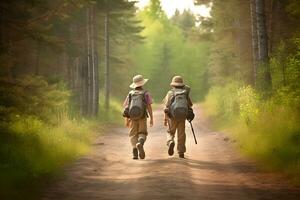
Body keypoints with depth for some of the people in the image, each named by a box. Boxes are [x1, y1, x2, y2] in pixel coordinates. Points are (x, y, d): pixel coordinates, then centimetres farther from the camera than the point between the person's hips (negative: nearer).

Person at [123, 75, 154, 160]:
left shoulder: (130, 94, 8)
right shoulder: (146, 93, 1)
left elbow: (126, 108, 6)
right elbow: (149, 107, -5)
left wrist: (127, 120, 12)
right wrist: (151, 119, -2)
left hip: (132, 117, 2)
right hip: (142, 117, -2)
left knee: (133, 135, 11)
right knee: (142, 134, 7)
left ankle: (135, 153, -3)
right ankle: (140, 144, -25)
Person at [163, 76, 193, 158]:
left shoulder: (170, 93, 0)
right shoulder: (185, 93, 7)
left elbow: (166, 106, -8)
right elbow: (190, 104, 20)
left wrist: (165, 119, -8)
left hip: (173, 116, -1)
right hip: (182, 116, 1)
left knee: (170, 132, 14)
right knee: (181, 135, 11)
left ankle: (171, 143, -15)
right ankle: (181, 152, 8)